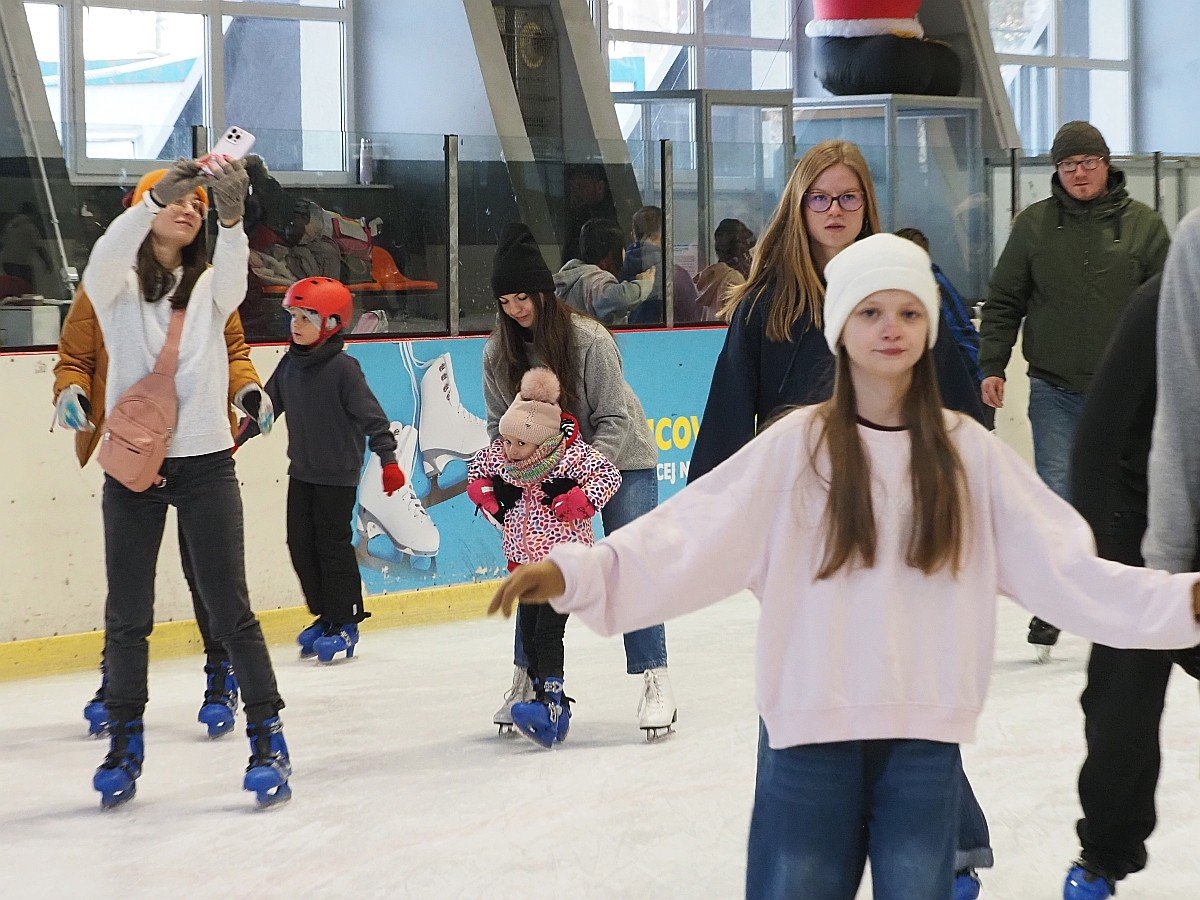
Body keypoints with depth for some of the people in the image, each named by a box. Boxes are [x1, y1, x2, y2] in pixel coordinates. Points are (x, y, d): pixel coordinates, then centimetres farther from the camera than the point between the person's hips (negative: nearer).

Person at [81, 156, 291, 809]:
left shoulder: (210, 285, 6)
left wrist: (232, 217, -38)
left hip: (206, 463, 0)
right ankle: (124, 744, 20)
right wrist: (157, 196, -36)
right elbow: (105, 258, -22)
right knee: (127, 615, 7)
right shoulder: (116, 287, 2)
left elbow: (233, 270, -18)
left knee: (229, 610, -2)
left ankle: (268, 741, 4)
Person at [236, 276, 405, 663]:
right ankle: (324, 616, 20)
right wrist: (237, 439, 13)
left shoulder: (343, 368, -15)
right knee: (300, 544, 7)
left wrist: (388, 460, -18)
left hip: (338, 475, -7)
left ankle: (345, 622, 8)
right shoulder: (290, 364, 4)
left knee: (333, 544, -3)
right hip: (301, 471, 7)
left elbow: (371, 415, -15)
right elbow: (267, 404, 15)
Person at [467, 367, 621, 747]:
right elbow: (477, 465, 18)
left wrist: (578, 501, -24)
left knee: (547, 633, -14)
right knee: (528, 635, 9)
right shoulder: (500, 454, -1)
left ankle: (551, 704, -14)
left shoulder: (572, 454, -17)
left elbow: (609, 475, -16)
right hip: (525, 559, 7)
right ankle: (552, 707, 17)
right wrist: (482, 491, 2)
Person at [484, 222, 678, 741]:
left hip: (620, 460, -4)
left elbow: (613, 420, -20)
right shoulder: (499, 352, -9)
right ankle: (526, 678, 12)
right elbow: (499, 424, -1)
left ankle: (655, 684, -8)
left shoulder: (588, 339, -23)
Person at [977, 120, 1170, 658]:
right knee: (1056, 498, -6)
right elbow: (1004, 302, 6)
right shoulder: (1033, 225, 2)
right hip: (1054, 391, 0)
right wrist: (992, 366, -2)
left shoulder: (1143, 224, 1)